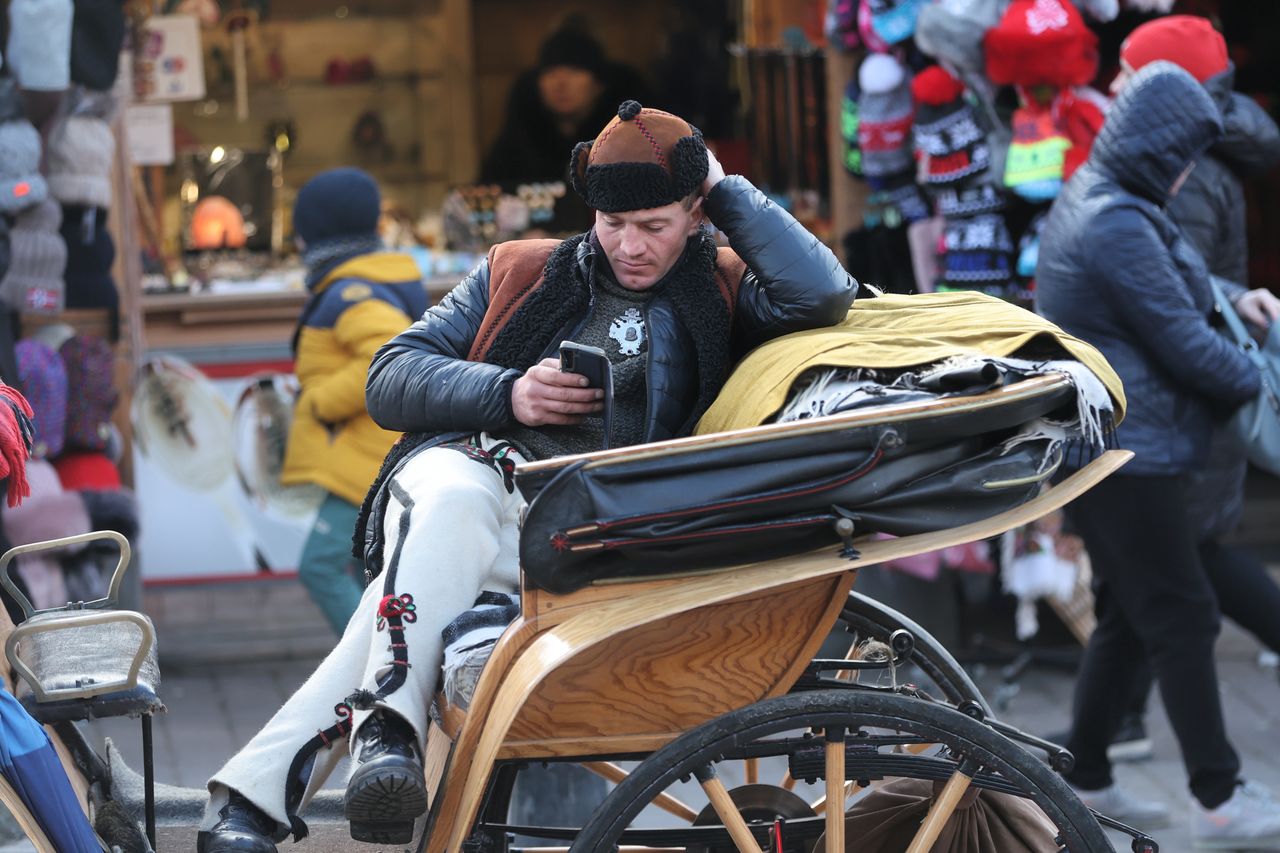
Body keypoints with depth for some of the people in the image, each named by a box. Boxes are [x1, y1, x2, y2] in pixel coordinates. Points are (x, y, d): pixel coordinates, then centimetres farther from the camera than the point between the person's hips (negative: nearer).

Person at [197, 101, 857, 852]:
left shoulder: (721, 297, 21)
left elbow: (825, 294, -1)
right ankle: (389, 727, -49)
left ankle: (256, 792, -42)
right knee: (455, 505, -39)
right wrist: (507, 393, -1)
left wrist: (727, 190, 10)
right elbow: (391, 380, 18)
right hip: (462, 460, 2)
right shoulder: (521, 273, 25)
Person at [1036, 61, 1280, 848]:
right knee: (1184, 618, -4)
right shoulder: (1119, 228, -22)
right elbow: (1185, 345, -17)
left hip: (1100, 448, 10)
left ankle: (1085, 779, 23)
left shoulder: (1090, 198, 10)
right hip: (1128, 454, -10)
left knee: (1130, 614, 17)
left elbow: (1173, 289, 19)